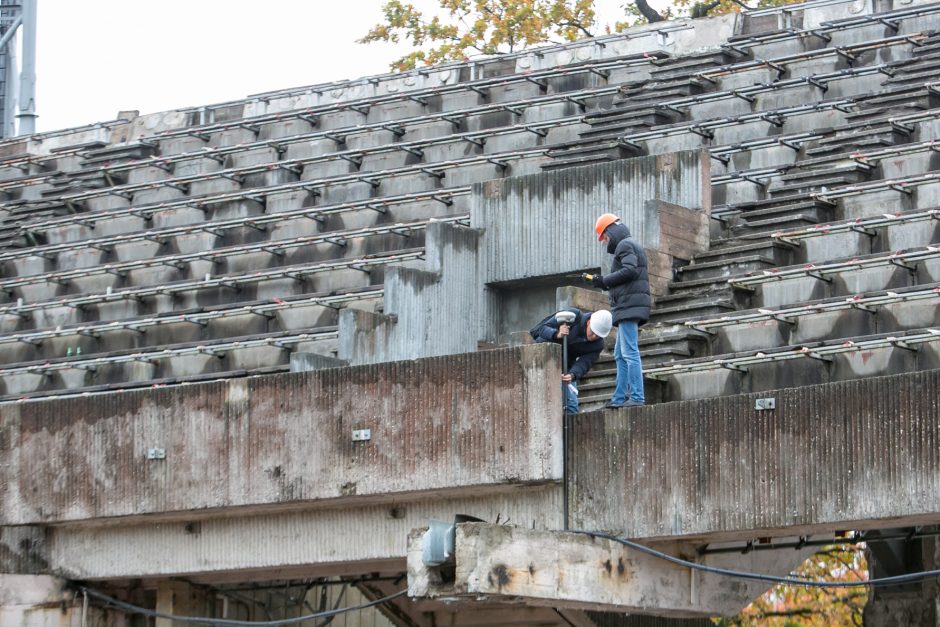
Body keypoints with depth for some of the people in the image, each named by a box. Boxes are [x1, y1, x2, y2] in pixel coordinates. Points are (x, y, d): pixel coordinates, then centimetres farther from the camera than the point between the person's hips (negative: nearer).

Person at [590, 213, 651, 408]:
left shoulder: (625, 245, -5)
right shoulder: (632, 246, 26)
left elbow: (629, 271, -19)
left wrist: (605, 280, -10)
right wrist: (605, 283, 12)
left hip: (628, 305, -11)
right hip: (628, 309, 11)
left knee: (629, 352, -14)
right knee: (620, 355, 12)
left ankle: (637, 397, -19)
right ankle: (619, 398, 12)